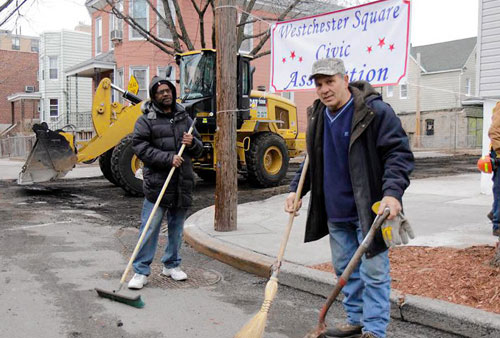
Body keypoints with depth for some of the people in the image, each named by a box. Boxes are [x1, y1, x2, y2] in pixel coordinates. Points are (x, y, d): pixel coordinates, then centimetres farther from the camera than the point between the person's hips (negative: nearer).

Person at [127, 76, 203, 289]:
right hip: (157, 183, -5)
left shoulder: (184, 118, 15)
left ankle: (171, 265, 28)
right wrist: (168, 158, -19)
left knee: (177, 228, 14)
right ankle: (141, 271, 5)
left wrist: (192, 143, -5)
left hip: (182, 184, 5)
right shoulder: (146, 120, 0)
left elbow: (198, 150, 19)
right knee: (150, 229, -4)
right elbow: (140, 148, -11)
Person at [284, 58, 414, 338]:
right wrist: (296, 189, 10)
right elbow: (312, 160, 20)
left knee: (373, 271, 0)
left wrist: (392, 193, -28)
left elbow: (400, 154, -15)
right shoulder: (317, 116, 8)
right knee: (345, 268, 16)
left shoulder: (376, 112, -13)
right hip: (335, 212, 7)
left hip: (370, 210, -7)